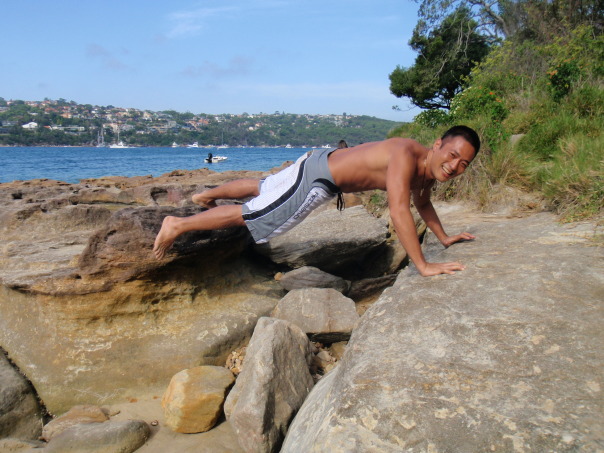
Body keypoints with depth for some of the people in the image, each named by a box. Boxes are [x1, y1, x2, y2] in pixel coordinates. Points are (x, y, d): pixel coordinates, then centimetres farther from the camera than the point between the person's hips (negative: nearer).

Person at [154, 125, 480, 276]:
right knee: (249, 214, 0)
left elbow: (422, 204, 18)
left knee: (261, 189, 28)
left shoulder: (429, 170, -2)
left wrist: (444, 237, 14)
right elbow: (399, 211, -42)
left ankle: (206, 196, 52)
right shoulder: (406, 156, -32)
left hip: (328, 162, 9)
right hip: (316, 175, -9)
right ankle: (177, 225, 15)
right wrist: (423, 265, -41)